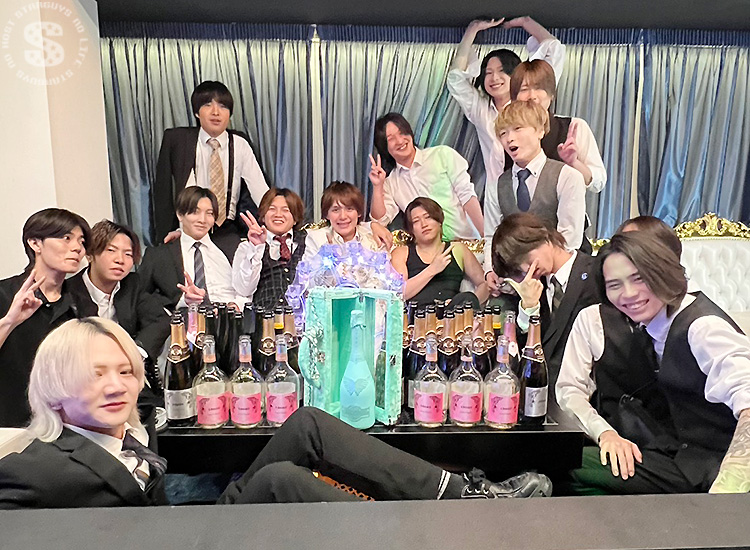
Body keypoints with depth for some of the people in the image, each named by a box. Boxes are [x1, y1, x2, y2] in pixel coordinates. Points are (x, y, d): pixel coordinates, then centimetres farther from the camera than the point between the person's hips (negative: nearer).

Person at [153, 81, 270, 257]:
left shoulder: (240, 144, 3)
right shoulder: (176, 139, 2)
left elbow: (260, 190, -4)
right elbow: (162, 189, 5)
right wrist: (167, 232, -5)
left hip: (228, 232, 1)